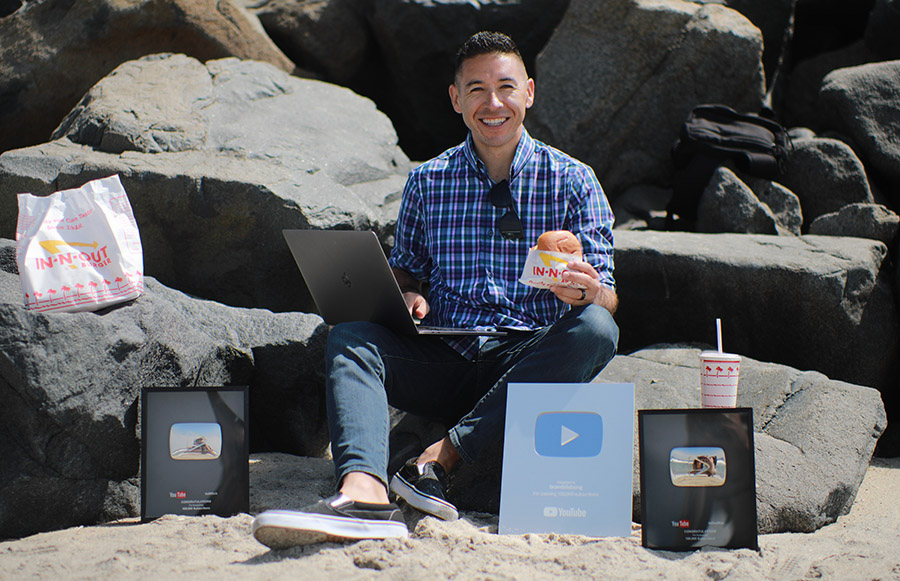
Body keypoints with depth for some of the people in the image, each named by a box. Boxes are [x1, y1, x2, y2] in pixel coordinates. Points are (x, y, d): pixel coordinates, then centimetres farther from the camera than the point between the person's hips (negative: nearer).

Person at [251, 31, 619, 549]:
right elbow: (407, 271, 21)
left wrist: (587, 293, -24)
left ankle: (440, 458, -33)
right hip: (445, 360, 2)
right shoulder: (428, 182, 12)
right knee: (350, 337, -24)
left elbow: (607, 300, 2)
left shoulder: (572, 181, 6)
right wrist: (407, 296, -5)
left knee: (596, 328, -32)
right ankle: (365, 493, -53)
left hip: (531, 362, -1)